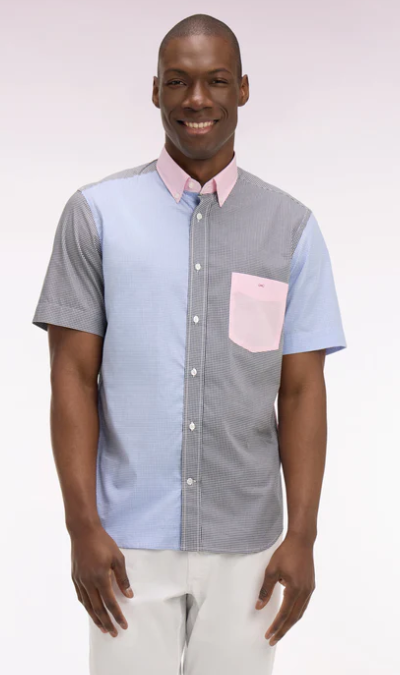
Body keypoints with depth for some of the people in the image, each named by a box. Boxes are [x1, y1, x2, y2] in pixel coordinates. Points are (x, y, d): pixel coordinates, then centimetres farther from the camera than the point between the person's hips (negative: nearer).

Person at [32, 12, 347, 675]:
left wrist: (302, 535, -3)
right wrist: (83, 526, -7)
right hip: (129, 541, -1)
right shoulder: (96, 213, -1)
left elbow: (302, 391, 2)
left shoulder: (292, 227, 3)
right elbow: (73, 376, -1)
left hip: (246, 545, 1)